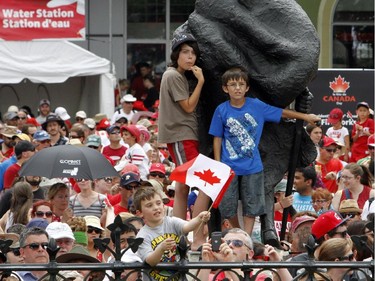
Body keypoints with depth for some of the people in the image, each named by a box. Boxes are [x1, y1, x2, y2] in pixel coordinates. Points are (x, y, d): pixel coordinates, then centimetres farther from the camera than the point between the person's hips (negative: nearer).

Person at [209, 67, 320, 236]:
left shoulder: (257, 106, -2)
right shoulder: (221, 111, -4)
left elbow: (281, 113, 10)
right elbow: (217, 139, 1)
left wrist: (305, 117, 16)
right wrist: (217, 164, -1)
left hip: (252, 166, 1)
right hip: (229, 166, -1)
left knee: (251, 205, 2)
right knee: (228, 205, 4)